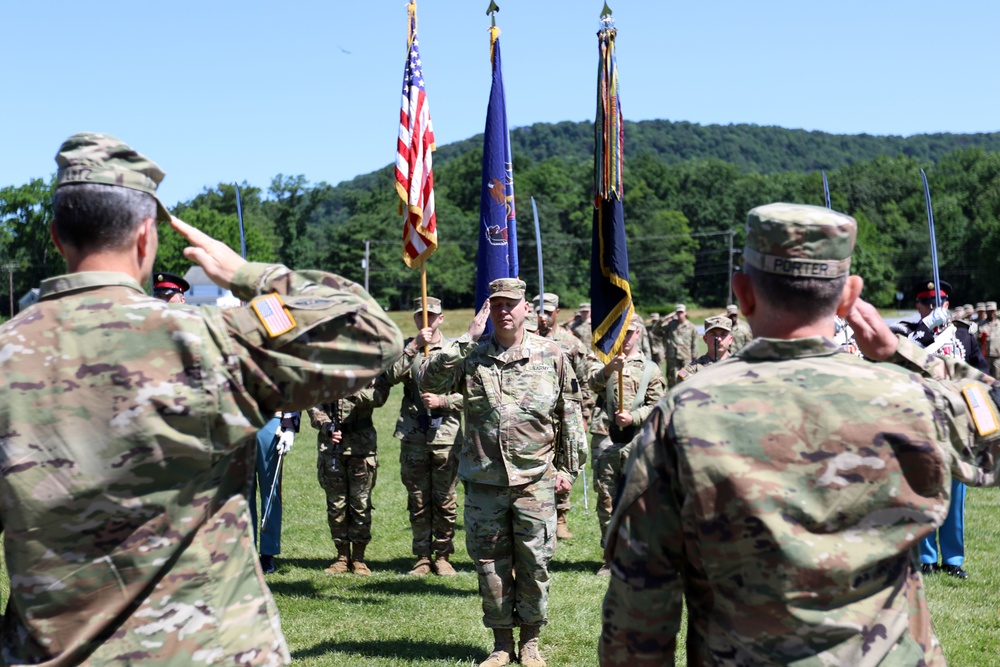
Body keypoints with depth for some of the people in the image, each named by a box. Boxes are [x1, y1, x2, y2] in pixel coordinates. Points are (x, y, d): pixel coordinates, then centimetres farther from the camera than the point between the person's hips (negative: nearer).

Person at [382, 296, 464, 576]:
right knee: (418, 501, 6)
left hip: (446, 437, -1)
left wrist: (442, 401, -11)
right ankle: (422, 557, 14)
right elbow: (391, 376, -9)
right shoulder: (406, 348, 10)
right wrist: (414, 346, -14)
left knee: (445, 500, 3)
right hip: (413, 436, 1)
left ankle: (443, 555, 14)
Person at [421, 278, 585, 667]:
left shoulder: (551, 355, 3)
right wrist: (467, 339, -13)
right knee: (490, 562, 7)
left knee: (534, 562, 3)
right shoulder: (471, 357, 2)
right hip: (483, 479, 1)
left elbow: (570, 415, 8)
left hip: (535, 479, -1)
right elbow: (429, 381, -13)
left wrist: (568, 468, 6)